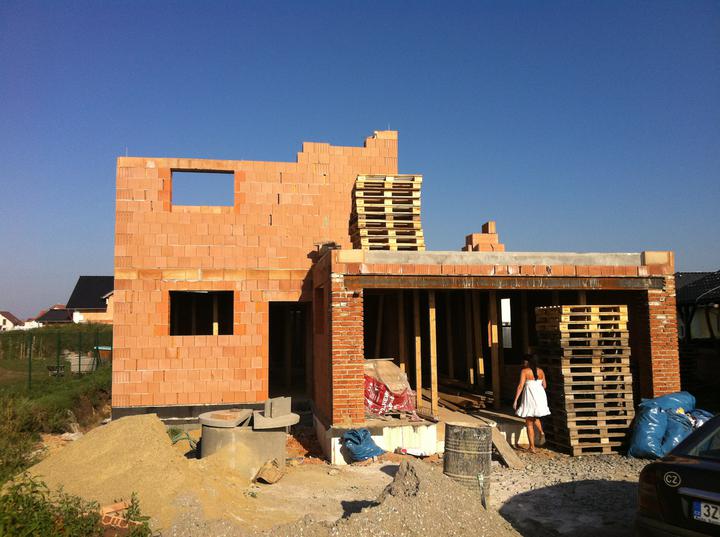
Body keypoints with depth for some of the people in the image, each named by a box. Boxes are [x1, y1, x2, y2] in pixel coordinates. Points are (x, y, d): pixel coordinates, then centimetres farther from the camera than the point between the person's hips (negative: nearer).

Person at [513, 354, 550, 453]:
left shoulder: (525, 371, -9)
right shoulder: (540, 371, 6)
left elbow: (520, 386, -15)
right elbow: (544, 385, 11)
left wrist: (515, 400, -12)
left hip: (530, 398, -5)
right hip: (541, 397, 5)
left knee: (529, 423, 6)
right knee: (535, 417, 29)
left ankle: (532, 447, 5)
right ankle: (541, 432, 2)